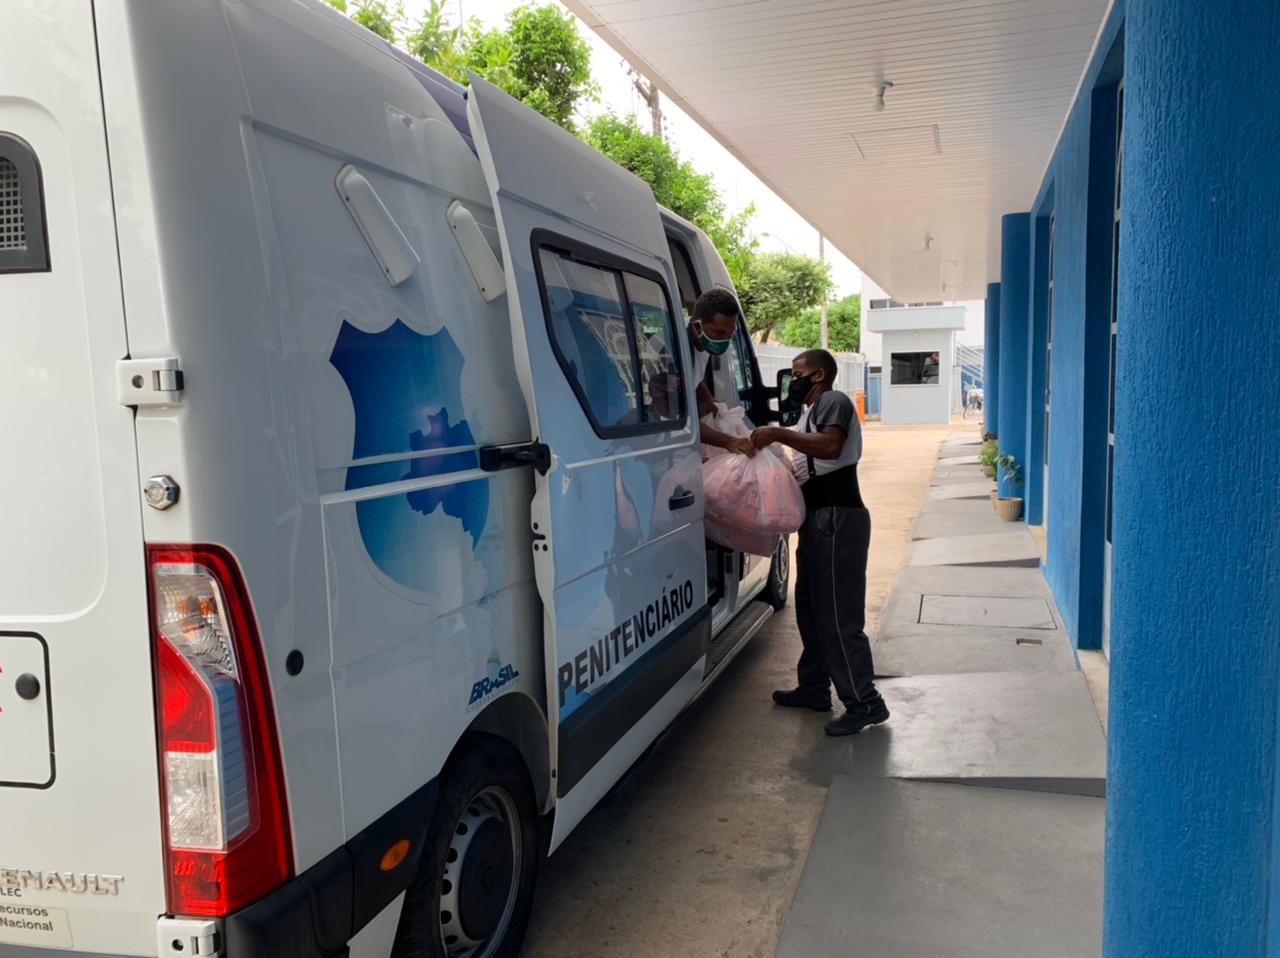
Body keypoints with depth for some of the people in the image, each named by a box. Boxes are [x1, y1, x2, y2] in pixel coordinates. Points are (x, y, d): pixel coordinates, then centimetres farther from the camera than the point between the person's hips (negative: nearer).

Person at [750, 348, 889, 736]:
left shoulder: (834, 401, -7)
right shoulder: (811, 412, 24)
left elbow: (830, 445, -28)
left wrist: (778, 434, -27)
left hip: (837, 520, -11)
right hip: (818, 521, 11)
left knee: (839, 616, -10)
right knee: (811, 610, 17)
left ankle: (864, 703, -4)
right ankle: (814, 689, 29)